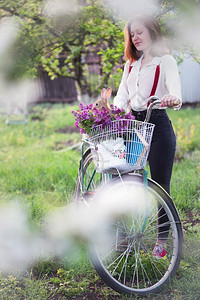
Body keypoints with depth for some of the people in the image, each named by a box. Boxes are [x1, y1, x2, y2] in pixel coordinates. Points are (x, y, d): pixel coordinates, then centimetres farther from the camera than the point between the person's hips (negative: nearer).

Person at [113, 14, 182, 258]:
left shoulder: (165, 61, -1)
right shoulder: (131, 65, 18)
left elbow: (174, 88, -19)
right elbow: (122, 95, 8)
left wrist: (173, 98, -43)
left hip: (158, 126, -5)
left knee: (161, 187, 1)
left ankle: (162, 242, 14)